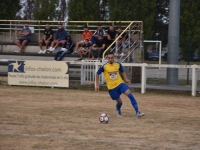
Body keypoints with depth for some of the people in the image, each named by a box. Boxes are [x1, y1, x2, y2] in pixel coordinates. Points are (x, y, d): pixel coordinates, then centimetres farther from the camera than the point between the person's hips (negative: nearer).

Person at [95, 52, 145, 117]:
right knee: (119, 102, 4)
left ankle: (137, 112, -23)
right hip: (112, 87, -2)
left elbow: (122, 72, 18)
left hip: (120, 83, 2)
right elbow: (97, 74, 4)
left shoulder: (118, 65, 0)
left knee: (130, 94, -21)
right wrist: (97, 85, 1)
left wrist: (126, 79, 1)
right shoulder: (104, 67, -8)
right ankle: (118, 109, 44)